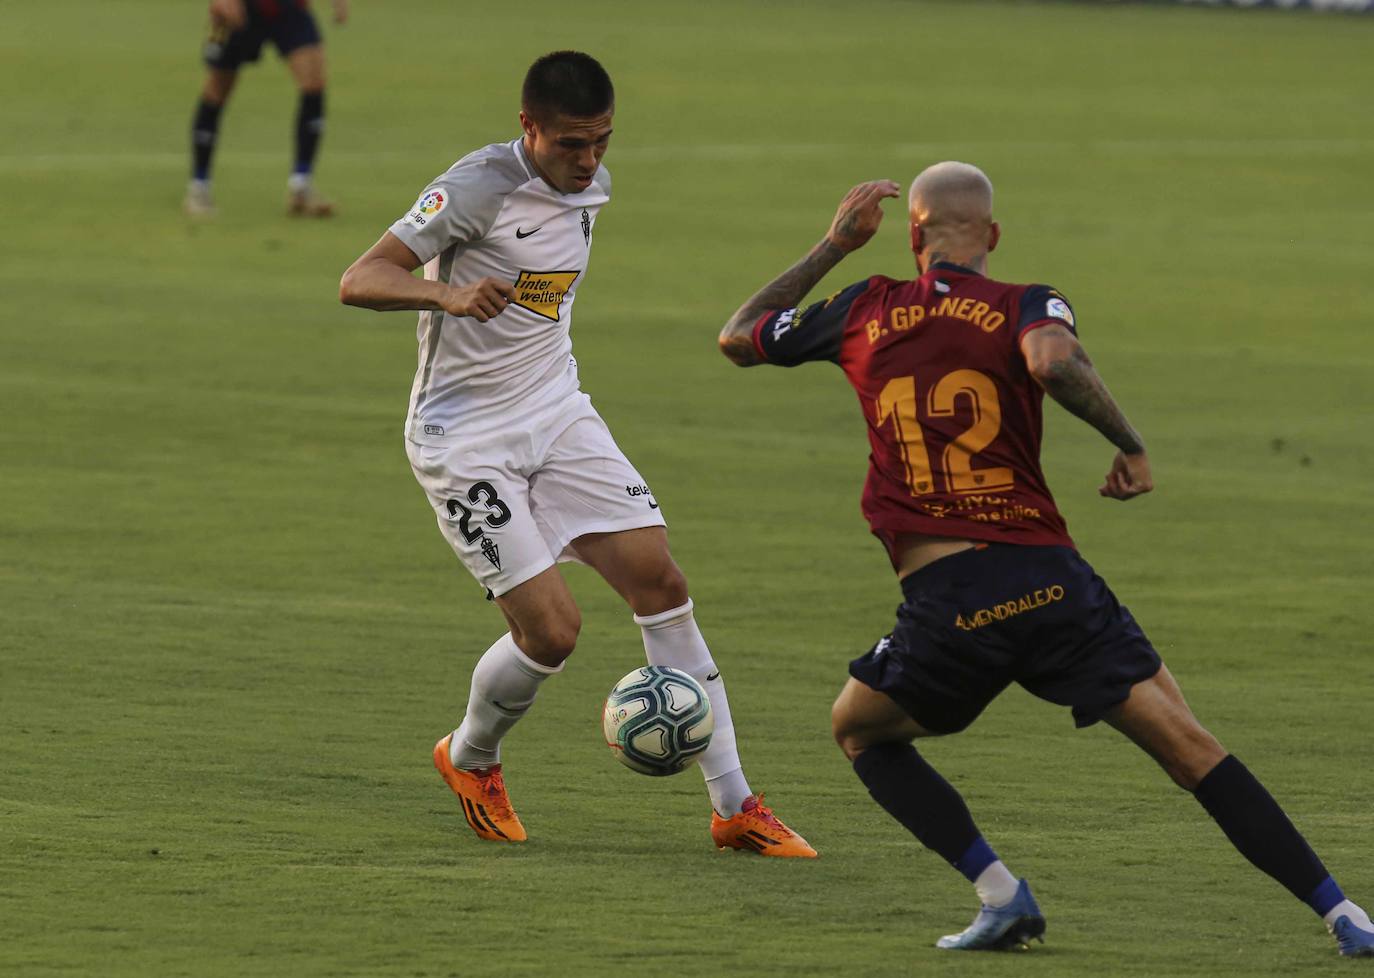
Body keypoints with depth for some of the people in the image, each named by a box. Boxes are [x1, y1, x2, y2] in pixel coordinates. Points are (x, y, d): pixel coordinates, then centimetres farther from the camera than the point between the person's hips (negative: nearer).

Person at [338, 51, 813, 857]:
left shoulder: (593, 186, 4)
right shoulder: (481, 186, -20)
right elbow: (360, 281, -26)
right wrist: (450, 293, -43)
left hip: (557, 413, 7)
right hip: (466, 440, -7)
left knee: (660, 580, -3)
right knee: (552, 630, -13)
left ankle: (735, 807, 2)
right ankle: (470, 761, 20)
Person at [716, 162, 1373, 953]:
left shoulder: (864, 311, 11)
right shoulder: (1026, 307, 6)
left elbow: (738, 338, 27)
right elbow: (1054, 361, -19)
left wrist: (833, 247, 32)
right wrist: (1131, 445, -6)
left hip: (944, 606, 0)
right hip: (1052, 584, 0)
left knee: (860, 730, 26)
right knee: (1188, 746, 3)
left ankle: (999, 892, 10)